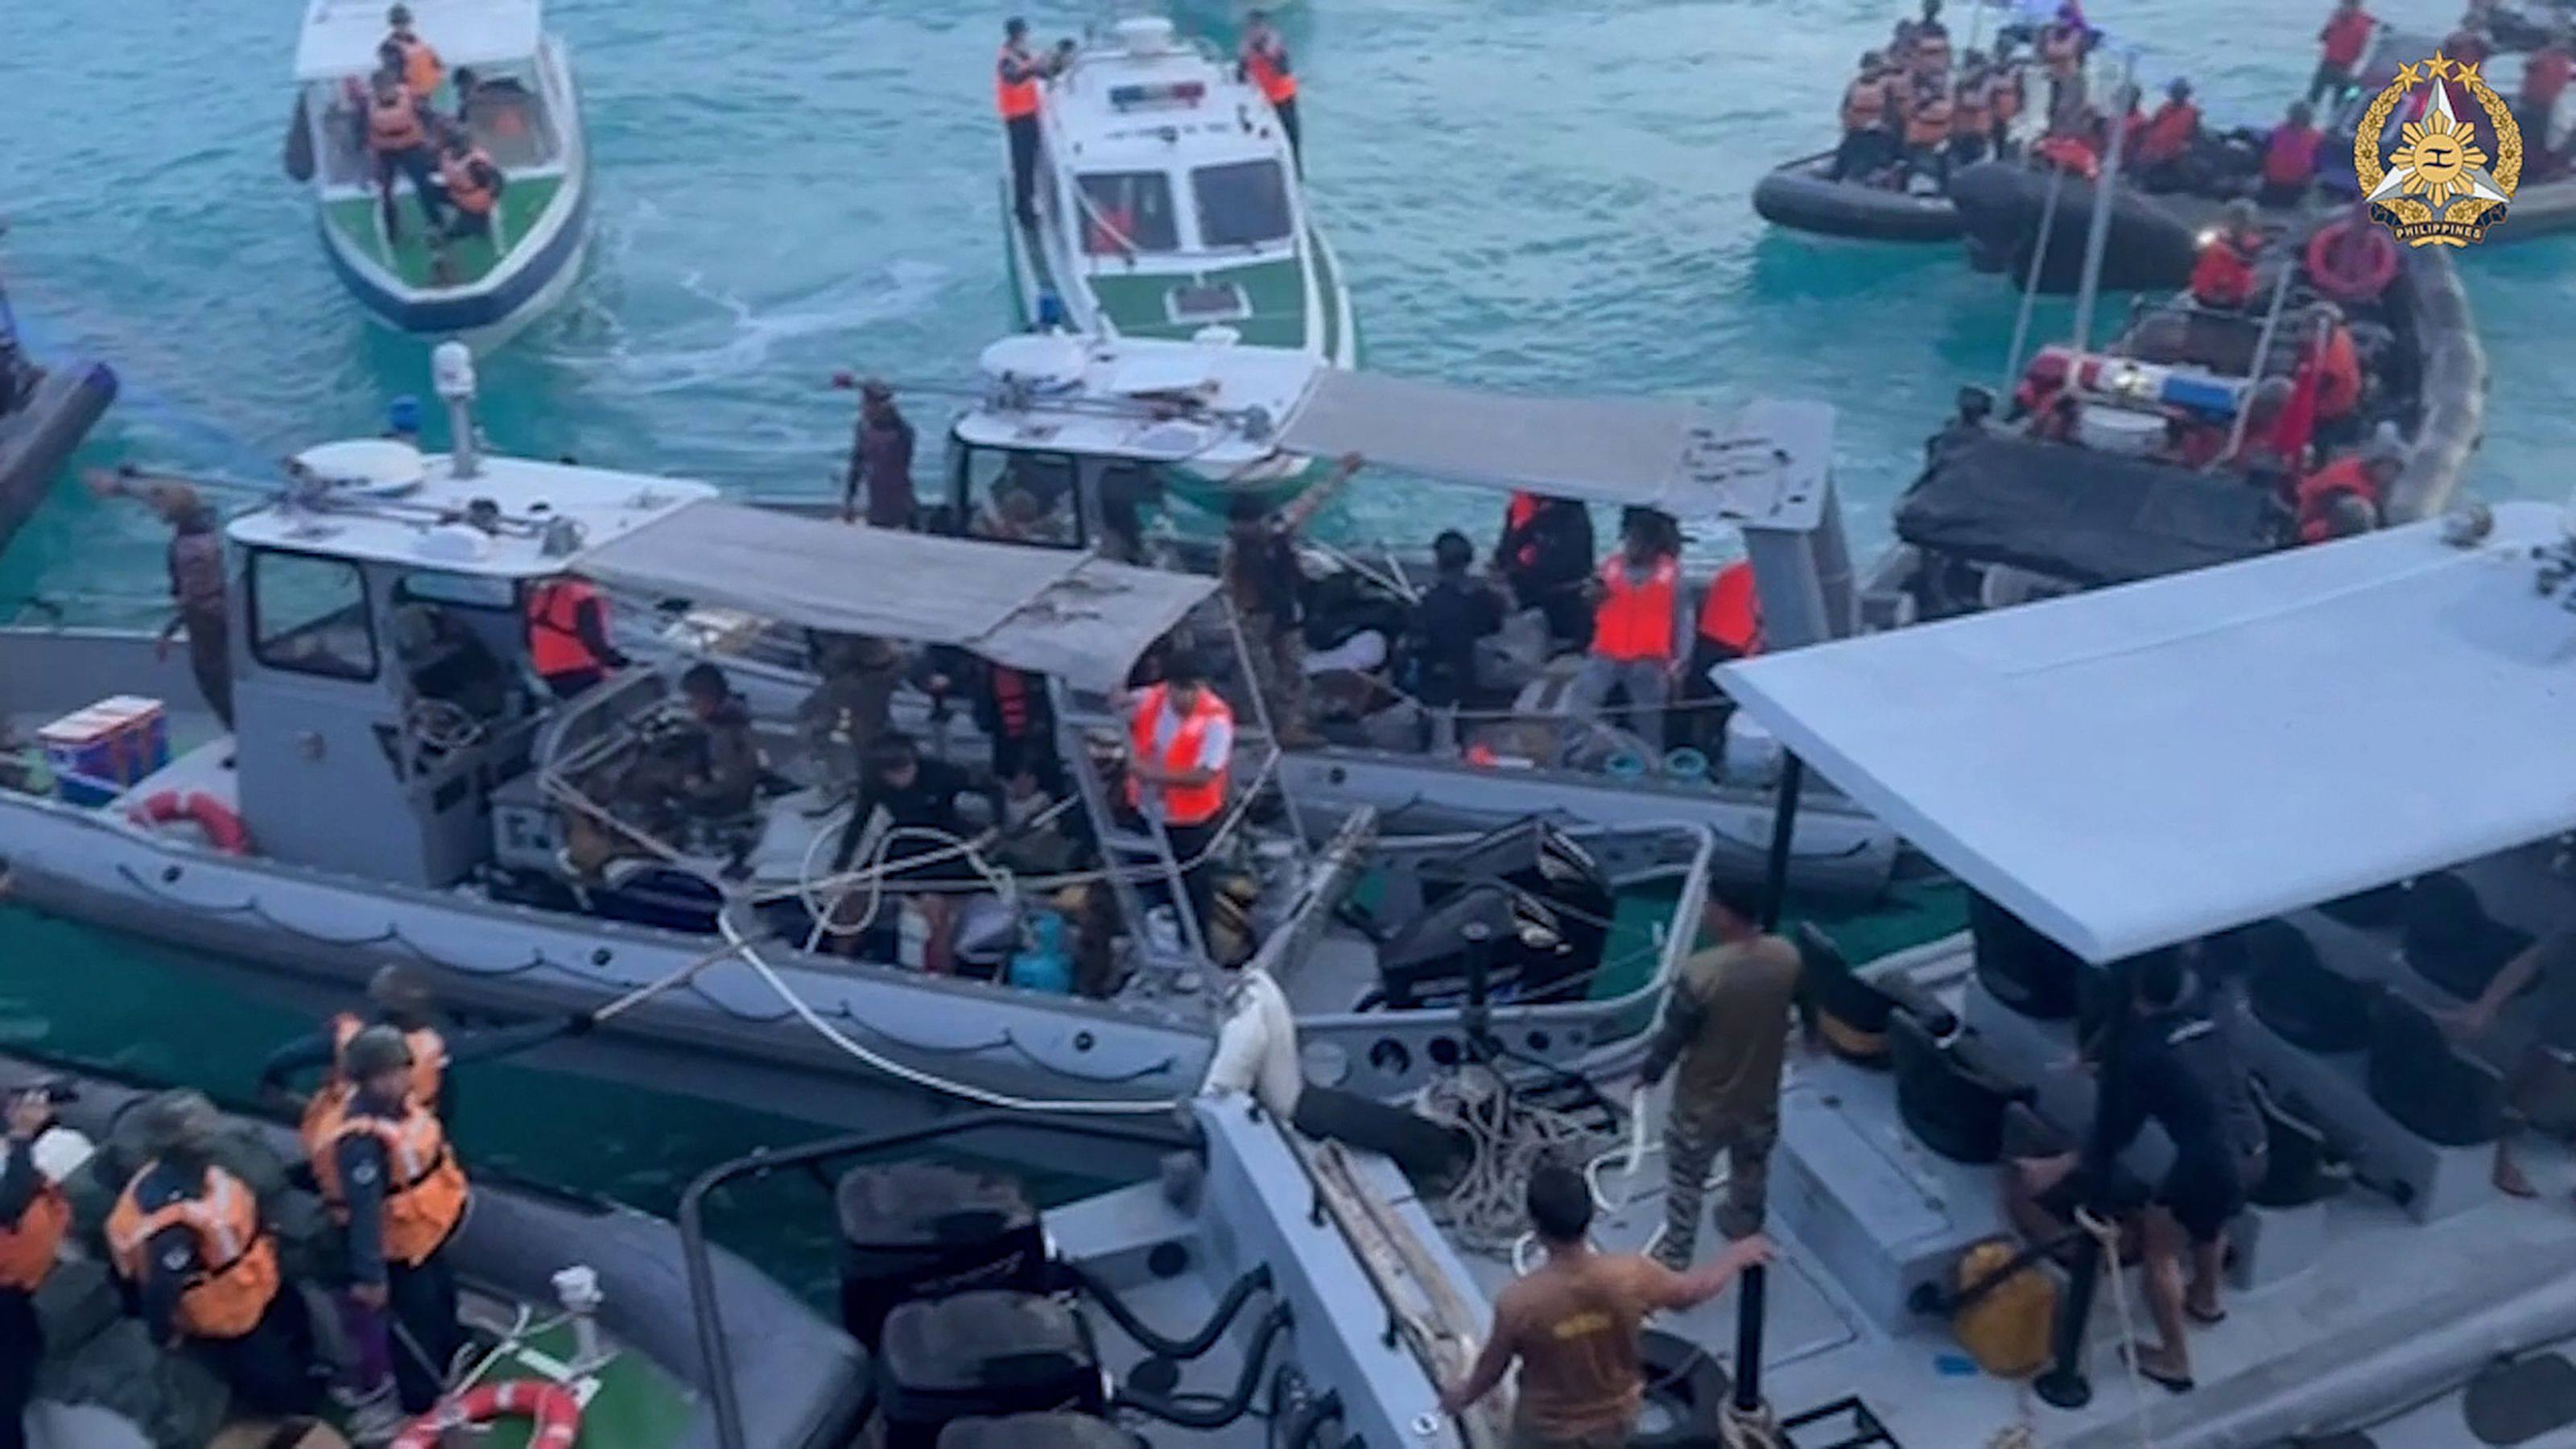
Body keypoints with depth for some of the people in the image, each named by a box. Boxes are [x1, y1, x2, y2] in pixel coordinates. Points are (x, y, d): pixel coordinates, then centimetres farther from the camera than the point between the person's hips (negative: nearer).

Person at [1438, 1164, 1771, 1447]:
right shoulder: (1630, 1275, -29)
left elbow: (1493, 1366, -16)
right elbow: (1690, 1292, -8)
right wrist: (1736, 1256, 12)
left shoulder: (1519, 1301, -34)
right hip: (1616, 1418, 3)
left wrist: (1464, 1395, 8)